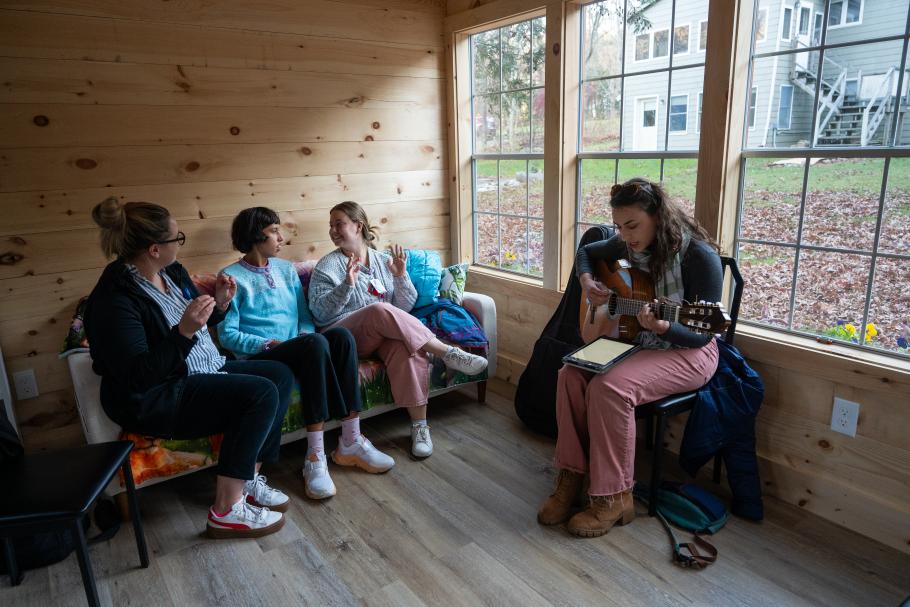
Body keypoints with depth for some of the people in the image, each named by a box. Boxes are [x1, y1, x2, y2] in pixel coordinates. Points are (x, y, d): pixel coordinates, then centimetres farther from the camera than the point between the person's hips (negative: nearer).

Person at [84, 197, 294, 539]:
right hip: (155, 400, -9)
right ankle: (227, 510, -16)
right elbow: (137, 377, -26)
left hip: (203, 372, 10)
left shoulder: (172, 271, 5)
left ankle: (249, 479, 2)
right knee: (262, 393, -24)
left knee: (280, 375, -1)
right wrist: (183, 331, -35)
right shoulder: (114, 299, -21)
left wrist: (219, 304, -3)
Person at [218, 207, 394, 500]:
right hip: (258, 358, -5)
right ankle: (315, 455, -33)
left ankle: (350, 442, -27)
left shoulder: (286, 269, 18)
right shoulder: (232, 276, 1)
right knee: (315, 343, -35)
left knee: (341, 335, -27)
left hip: (299, 350, 5)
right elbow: (227, 335, -4)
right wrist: (269, 344, -16)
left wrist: (305, 334, -5)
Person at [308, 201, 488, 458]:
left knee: (407, 347, -34)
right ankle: (448, 352, -29)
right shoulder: (327, 265, 6)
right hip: (346, 338, -2)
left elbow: (405, 307, 9)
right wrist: (348, 284, -19)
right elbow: (320, 312, -7)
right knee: (379, 310, -34)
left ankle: (419, 424, -29)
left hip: (386, 333, 3)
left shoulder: (384, 260, 14)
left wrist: (401, 276, -8)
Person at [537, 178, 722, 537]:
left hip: (685, 353, -6)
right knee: (571, 375, -18)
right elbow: (586, 251, 20)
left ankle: (612, 498, -16)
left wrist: (661, 327, -39)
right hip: (633, 342, 7)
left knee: (609, 386, -31)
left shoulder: (699, 256, -20)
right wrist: (587, 281, -1)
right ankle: (571, 476, -7)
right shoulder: (628, 246, -1)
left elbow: (702, 335, -18)